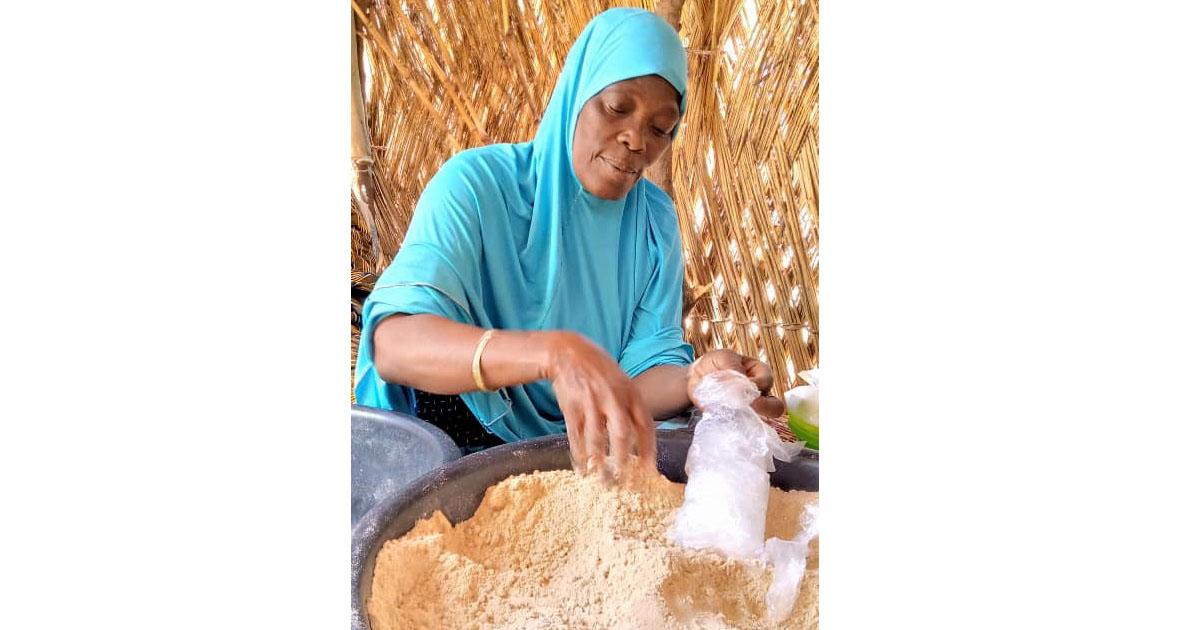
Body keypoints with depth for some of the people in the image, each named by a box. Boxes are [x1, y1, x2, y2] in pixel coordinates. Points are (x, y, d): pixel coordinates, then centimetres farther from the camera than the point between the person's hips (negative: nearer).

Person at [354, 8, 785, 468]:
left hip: (588, 453, 3)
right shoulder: (477, 184, -12)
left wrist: (693, 382, -26)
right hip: (457, 453, -2)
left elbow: (645, 369, -2)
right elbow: (392, 343, -26)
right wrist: (555, 353, -42)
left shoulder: (655, 218, 3)